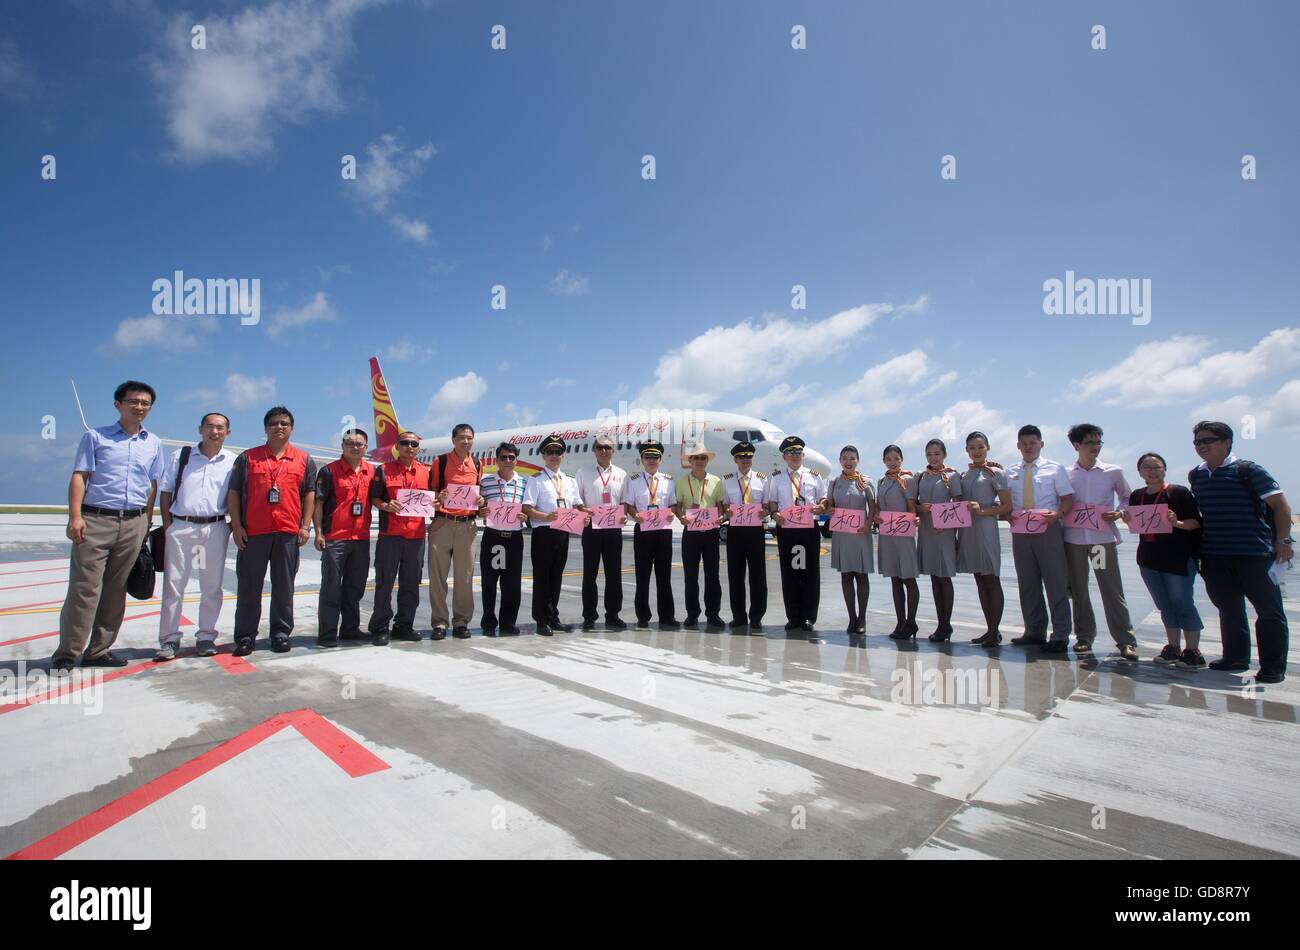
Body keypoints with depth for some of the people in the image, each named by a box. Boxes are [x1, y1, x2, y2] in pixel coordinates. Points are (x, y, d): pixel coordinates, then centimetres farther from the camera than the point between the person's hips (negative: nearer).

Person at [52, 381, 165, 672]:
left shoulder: (153, 443, 14)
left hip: (134, 524, 3)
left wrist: (148, 521, 11)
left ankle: (98, 651, 14)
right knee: (84, 588, -5)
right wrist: (75, 516, -11)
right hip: (95, 520, -3)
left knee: (116, 590, 6)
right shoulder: (95, 437, 5)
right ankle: (66, 653, 3)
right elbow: (79, 476, -1)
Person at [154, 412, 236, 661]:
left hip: (215, 528, 0)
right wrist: (167, 525, 1)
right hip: (180, 527, 0)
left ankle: (206, 637, 16)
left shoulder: (233, 461, 6)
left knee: (212, 586, 5)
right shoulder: (181, 455, 8)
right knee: (173, 584, 2)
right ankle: (169, 639, 11)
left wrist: (233, 525, 0)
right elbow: (166, 492, 10)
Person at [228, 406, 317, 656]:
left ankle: (281, 633, 16)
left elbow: (309, 494, 10)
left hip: (288, 533, 0)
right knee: (249, 586, 4)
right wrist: (236, 525, -1)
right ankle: (245, 636, 13)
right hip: (253, 532, 0)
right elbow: (234, 493, 7)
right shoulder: (247, 458, 9)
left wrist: (305, 526, 2)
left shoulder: (304, 460, 11)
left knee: (284, 587, 6)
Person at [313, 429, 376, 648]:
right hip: (334, 538, -5)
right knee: (331, 587, 0)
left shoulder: (372, 471, 10)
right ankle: (327, 633, 7)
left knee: (355, 587, 13)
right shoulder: (329, 471, -3)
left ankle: (351, 629, 24)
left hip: (361, 538, 5)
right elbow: (318, 503, -4)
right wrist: (318, 532, -10)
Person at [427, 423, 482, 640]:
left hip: (467, 524, 2)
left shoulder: (477, 464, 12)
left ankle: (461, 622, 14)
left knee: (465, 576, 4)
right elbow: (430, 492, 7)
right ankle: (440, 622, 10)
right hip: (442, 523, -2)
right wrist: (438, 497, -14)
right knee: (437, 575, 1)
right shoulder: (440, 462, 3)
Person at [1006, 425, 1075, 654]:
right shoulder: (1010, 473, 12)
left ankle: (1060, 637, 5)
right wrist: (1010, 515, -8)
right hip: (1020, 532, 3)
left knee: (1056, 583, -2)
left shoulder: (1054, 468, 5)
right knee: (1027, 584, 9)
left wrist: (1057, 514, -18)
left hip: (1048, 530, -3)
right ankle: (1034, 632, 20)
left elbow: (1068, 498, 0)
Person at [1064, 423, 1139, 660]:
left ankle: (1126, 641, 4)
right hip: (1073, 537, 1)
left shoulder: (1113, 472, 5)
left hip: (1104, 537, -1)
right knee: (1078, 589, 7)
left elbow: (1128, 498, 14)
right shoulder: (1065, 474, 6)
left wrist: (1119, 513, -5)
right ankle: (1084, 636, 18)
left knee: (1112, 589, -3)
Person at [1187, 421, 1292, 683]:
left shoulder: (1248, 471, -6)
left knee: (1268, 609, 1)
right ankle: (1236, 657, 28)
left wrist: (1282, 541, -10)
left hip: (1253, 553, -6)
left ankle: (1273, 667, 9)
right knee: (1228, 608, 15)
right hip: (1213, 555, 6)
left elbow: (1281, 506, -6)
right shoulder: (1195, 476, 9)